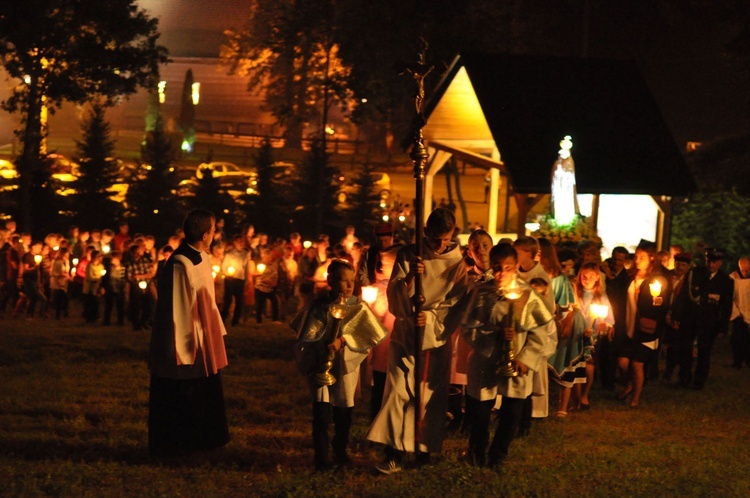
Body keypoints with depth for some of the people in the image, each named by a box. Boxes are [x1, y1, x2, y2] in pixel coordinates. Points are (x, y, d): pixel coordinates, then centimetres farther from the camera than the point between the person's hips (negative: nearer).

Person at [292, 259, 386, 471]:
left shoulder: (358, 308, -1)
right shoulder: (319, 306, -3)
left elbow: (369, 336, -9)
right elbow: (306, 338, -2)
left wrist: (343, 340, -21)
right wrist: (313, 363, -14)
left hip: (346, 364, 2)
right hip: (320, 365, -2)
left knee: (344, 412, 10)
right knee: (321, 411, -10)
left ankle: (340, 450, 32)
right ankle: (321, 458, -3)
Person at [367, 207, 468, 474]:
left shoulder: (457, 263, 0)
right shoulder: (408, 256, 0)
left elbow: (457, 304, -4)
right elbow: (395, 297, -4)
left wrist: (432, 317, -20)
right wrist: (409, 276, -22)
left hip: (437, 337, 0)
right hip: (405, 334, 0)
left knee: (431, 395, 3)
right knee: (397, 391, -8)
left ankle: (425, 450, 15)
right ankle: (394, 454, -10)